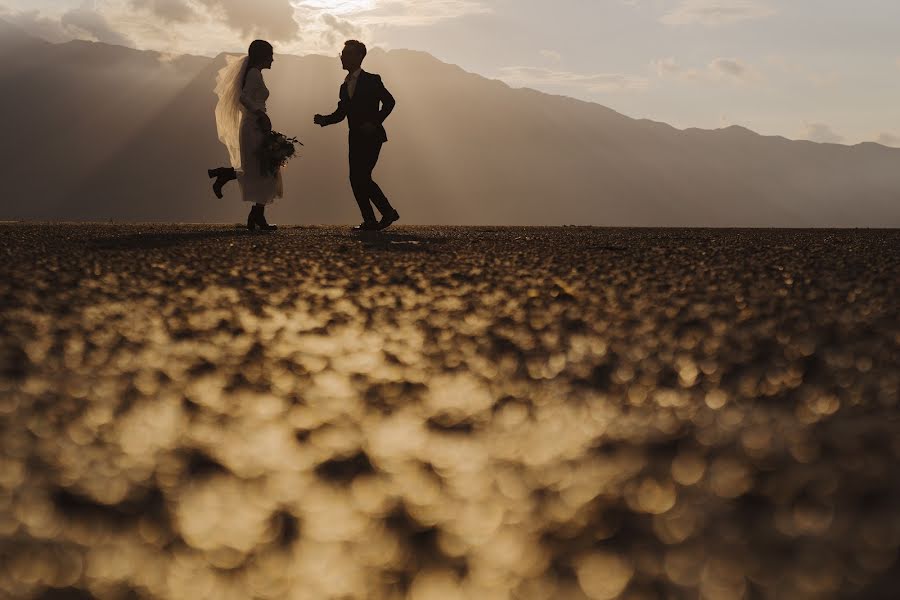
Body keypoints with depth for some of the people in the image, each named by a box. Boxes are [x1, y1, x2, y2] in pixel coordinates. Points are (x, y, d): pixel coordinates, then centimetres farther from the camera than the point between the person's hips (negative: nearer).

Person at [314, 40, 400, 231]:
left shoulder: (372, 80, -3)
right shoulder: (345, 86, 17)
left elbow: (389, 102, -6)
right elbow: (340, 114, 16)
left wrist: (375, 122, -14)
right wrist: (323, 119, -2)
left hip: (371, 136, -7)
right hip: (356, 138, 7)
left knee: (361, 177, -16)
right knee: (357, 179, 1)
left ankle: (388, 212, -4)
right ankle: (369, 221, 6)